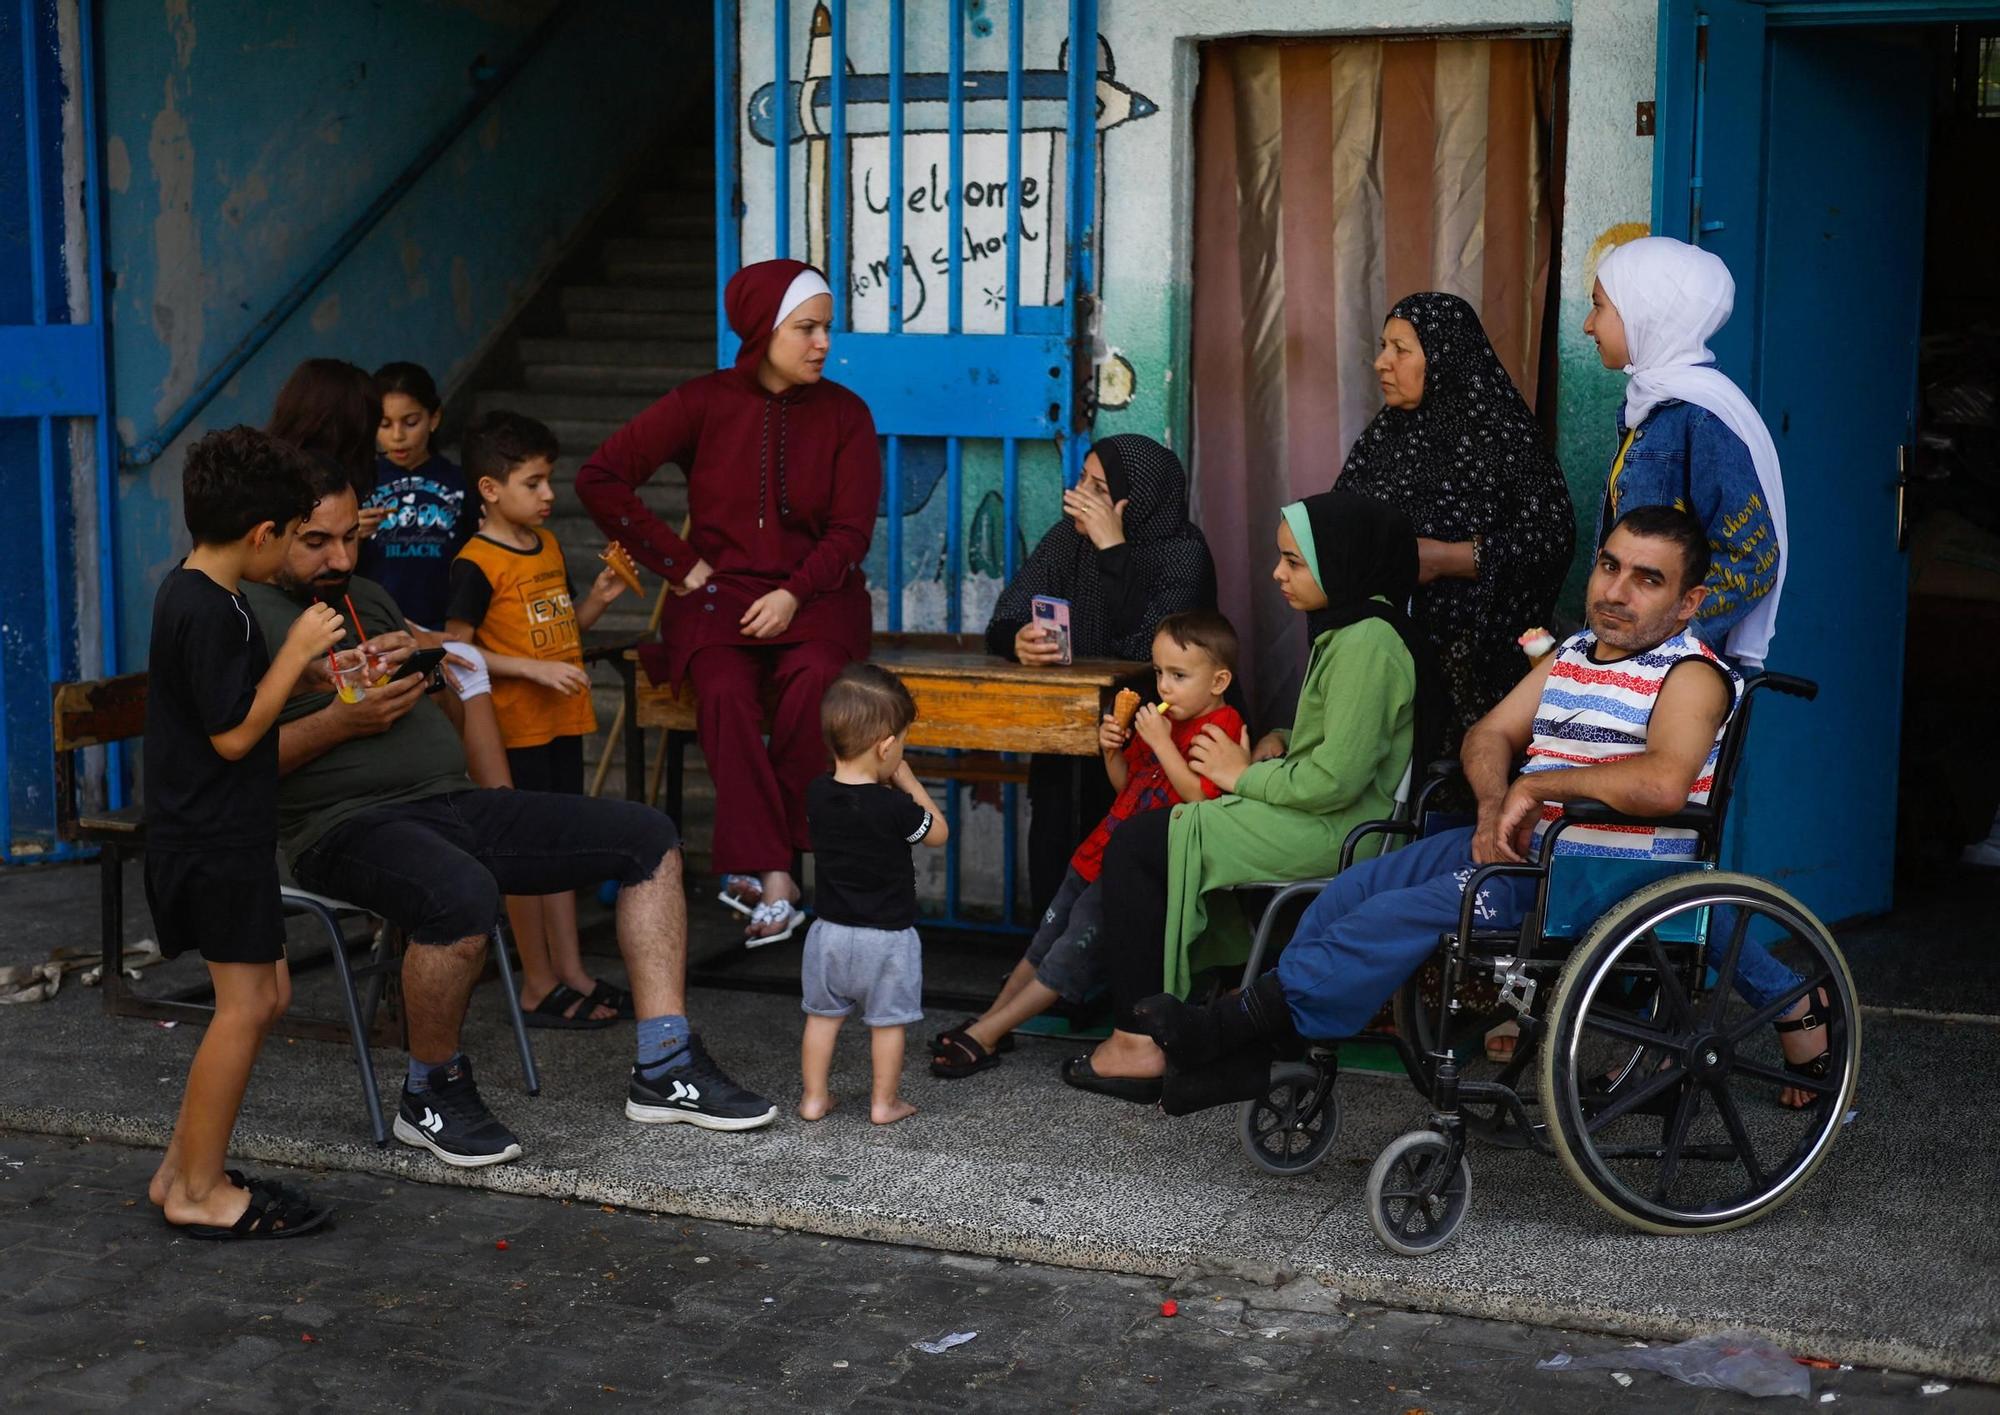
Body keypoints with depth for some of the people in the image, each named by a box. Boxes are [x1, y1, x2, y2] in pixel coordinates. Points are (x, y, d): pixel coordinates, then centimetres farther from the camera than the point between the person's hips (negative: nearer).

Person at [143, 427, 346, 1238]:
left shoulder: (190, 593, 11)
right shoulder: (210, 612, -20)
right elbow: (234, 734, -20)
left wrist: (303, 667, 14)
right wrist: (296, 650, -14)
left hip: (216, 836, 10)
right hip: (215, 841, -10)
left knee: (267, 996, 14)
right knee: (243, 1004, -4)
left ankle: (181, 1171, 20)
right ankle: (201, 1193, 5)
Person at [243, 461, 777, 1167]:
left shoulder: (366, 595, 21)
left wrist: (414, 661, 7)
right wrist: (340, 720, -19)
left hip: (454, 800, 8)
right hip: (349, 825, -8)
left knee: (648, 837, 0)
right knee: (463, 896, -41)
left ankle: (663, 1069, -2)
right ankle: (432, 1094, -14)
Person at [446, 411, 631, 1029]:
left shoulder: (549, 548, 10)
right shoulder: (477, 564, -14)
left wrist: (598, 599, 3)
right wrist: (534, 670, -22)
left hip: (562, 722, 8)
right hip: (514, 729, -8)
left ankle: (571, 973, 22)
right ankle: (538, 987, 9)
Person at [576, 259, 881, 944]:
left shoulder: (844, 414, 5)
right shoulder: (705, 402, 1)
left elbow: (851, 530, 1)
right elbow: (599, 478, 0)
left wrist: (794, 594, -16)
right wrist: (678, 563, -2)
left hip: (814, 593, 0)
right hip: (721, 592, 0)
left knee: (812, 679, -34)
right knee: (726, 693, -33)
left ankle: (756, 861, -23)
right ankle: (775, 879, -32)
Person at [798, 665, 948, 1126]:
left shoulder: (817, 795, -7)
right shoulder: (894, 807, -22)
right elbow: (939, 832, -4)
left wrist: (889, 783, 5)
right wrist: (908, 780, -1)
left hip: (831, 930, 4)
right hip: (887, 935, -4)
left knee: (822, 1015, 16)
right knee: (887, 1022, 10)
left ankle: (814, 1096, 22)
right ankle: (884, 1102, 18)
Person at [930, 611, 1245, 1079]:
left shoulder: (1221, 729, -12)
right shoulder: (1162, 718, 13)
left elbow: (1199, 796, -26)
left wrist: (1161, 743, -25)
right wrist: (1112, 749, 0)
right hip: (1103, 851, 9)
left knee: (1079, 943, -7)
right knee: (1050, 932, 14)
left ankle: (985, 1037, -2)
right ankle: (991, 1019, 24)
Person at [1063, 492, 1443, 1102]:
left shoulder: (1366, 646, -19)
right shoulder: (1345, 632, 14)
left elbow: (1337, 778, -24)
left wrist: (1245, 778, -11)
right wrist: (1260, 765, 4)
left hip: (1331, 834, -11)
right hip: (1317, 821, 11)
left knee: (1136, 844, -9)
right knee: (1143, 835, 17)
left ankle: (1138, 1041, -5)